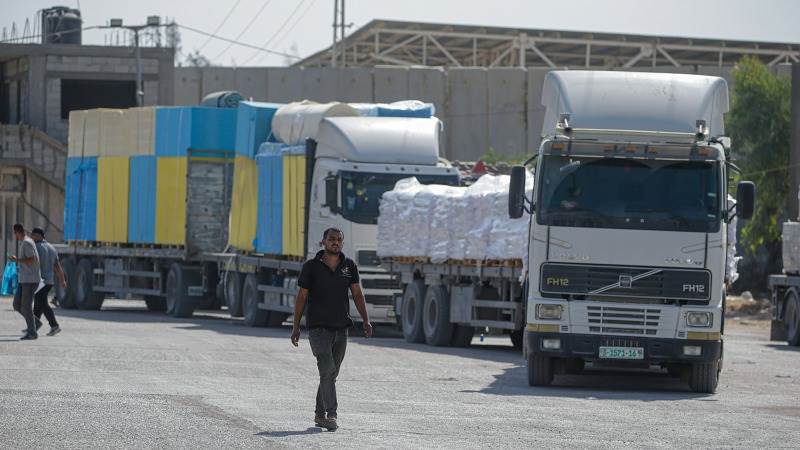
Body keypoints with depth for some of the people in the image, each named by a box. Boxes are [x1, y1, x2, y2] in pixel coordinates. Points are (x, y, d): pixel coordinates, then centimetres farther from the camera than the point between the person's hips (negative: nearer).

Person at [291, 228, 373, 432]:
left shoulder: (349, 266, 7)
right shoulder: (311, 267, -2)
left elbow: (357, 294, 5)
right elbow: (302, 297, 2)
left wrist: (365, 320, -7)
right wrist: (296, 326, 0)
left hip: (341, 328, 4)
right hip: (318, 328, -4)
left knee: (331, 373, 11)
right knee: (327, 369, -18)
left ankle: (320, 415, 24)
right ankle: (331, 415, -24)